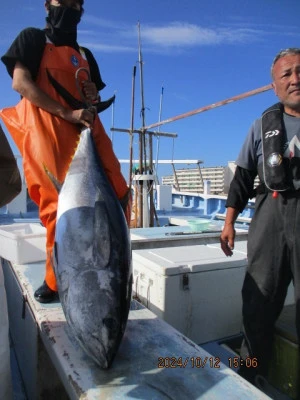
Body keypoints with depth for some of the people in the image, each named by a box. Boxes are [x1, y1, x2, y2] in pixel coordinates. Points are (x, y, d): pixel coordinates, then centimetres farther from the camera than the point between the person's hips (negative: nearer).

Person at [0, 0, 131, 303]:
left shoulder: (85, 55, 29)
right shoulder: (32, 38, 14)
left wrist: (94, 96, 5)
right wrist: (66, 113, -14)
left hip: (87, 132, 5)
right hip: (47, 132, -5)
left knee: (118, 196, -8)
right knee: (58, 205, -12)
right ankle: (56, 280, 2)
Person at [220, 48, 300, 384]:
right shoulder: (264, 125, 12)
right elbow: (243, 176, 10)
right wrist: (229, 220, 4)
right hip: (270, 216, 1)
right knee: (258, 302, 7)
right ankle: (248, 377, 24)